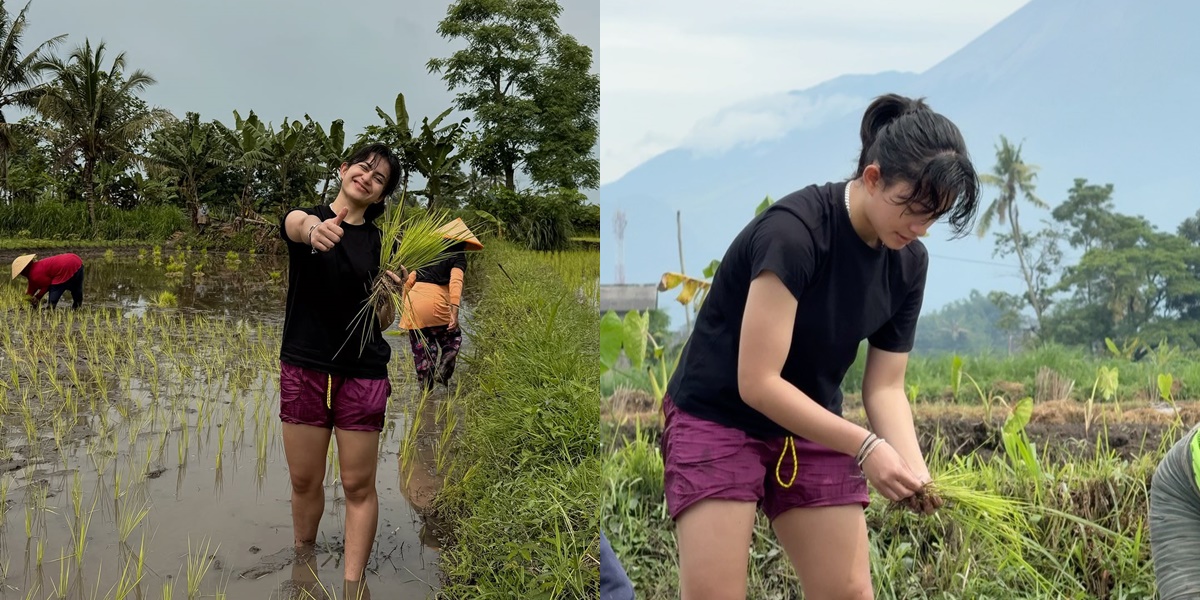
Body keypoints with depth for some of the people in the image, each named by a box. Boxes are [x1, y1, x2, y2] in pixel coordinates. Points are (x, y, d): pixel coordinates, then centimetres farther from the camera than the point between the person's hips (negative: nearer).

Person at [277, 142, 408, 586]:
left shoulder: (381, 243, 5)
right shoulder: (306, 217, 0)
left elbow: (381, 323, 8)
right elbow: (297, 226, -28)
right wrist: (314, 230, -52)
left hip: (362, 373, 1)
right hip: (304, 367, 0)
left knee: (359, 485, 1)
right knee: (304, 480, 9)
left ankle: (352, 582, 9)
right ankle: (303, 560, 33)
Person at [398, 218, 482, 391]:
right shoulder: (458, 257, 5)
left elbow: (409, 280, 18)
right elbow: (456, 282, -13)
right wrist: (454, 311, -22)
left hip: (413, 300, 5)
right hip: (436, 304, -5)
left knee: (421, 348, 15)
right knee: (453, 339, 19)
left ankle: (425, 386, 19)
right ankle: (442, 372, 5)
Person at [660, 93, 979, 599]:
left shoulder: (909, 262, -5)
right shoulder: (794, 229, -26)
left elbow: (885, 386, -1)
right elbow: (758, 382, -27)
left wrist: (912, 465, -18)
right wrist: (865, 447, -28)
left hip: (811, 429, 6)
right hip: (718, 419, -6)